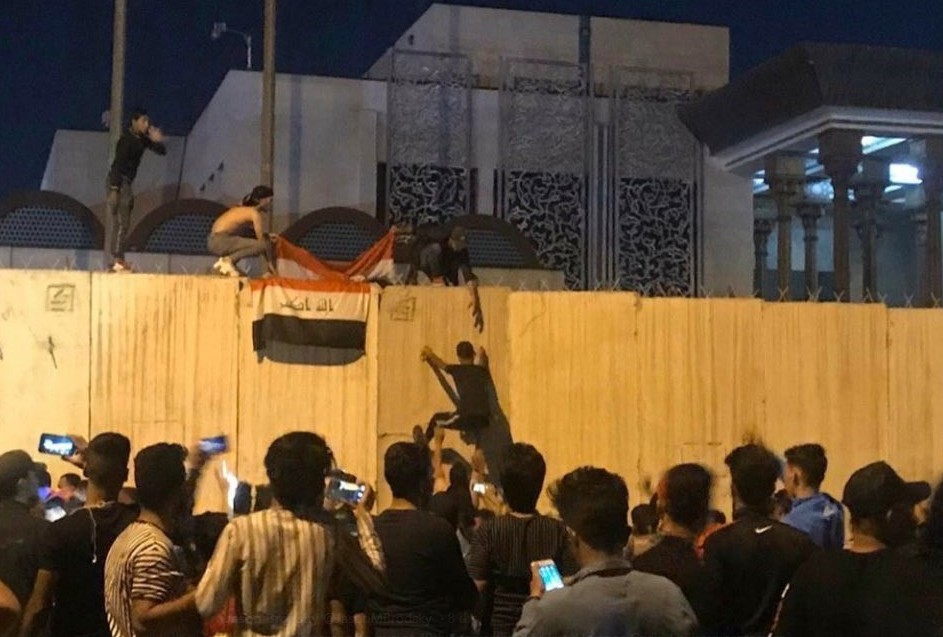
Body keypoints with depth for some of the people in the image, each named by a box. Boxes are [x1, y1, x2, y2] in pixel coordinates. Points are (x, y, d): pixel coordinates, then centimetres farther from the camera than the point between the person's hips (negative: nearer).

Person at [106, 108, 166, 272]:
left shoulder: (142, 139, 9)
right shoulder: (127, 139, -15)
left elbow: (162, 151, 12)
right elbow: (117, 164, -20)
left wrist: (157, 141, -10)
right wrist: (114, 189, -25)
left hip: (126, 183, 9)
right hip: (119, 182, -9)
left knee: (123, 223, 11)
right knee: (118, 223, -12)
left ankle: (118, 260, 15)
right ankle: (115, 261, -14)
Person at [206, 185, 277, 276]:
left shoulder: (244, 209, 19)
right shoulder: (255, 213, -7)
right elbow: (261, 240, -6)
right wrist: (269, 263, 0)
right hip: (220, 241, -10)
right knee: (262, 245, -18)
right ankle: (227, 261, -13)